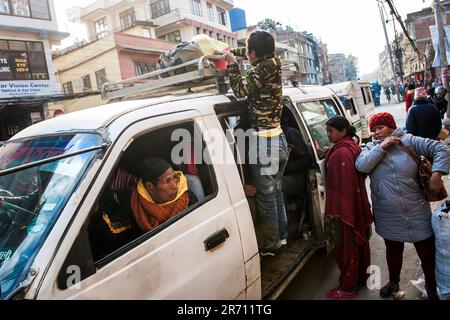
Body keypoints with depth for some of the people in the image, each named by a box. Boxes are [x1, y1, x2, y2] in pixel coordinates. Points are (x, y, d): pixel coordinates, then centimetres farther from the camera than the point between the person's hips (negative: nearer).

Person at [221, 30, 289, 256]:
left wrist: (232, 63, -3)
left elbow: (240, 89, -12)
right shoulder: (274, 62, 9)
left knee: (266, 196, 3)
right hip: (279, 139, 9)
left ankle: (271, 245, 15)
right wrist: (231, 52, 27)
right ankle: (281, 237, 31)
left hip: (263, 142, -9)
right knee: (276, 191, 18)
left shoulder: (263, 69, -15)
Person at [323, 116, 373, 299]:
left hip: (344, 207, -10)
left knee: (346, 245, 3)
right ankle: (361, 277, 39)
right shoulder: (352, 147, 8)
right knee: (358, 241, 21)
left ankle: (348, 287, 18)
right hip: (357, 206, 10)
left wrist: (336, 213, -24)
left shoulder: (341, 153, -24)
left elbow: (342, 185, -27)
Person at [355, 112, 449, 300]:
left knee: (428, 253, 11)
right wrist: (382, 147, -17)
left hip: (417, 213, -1)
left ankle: (432, 289, 35)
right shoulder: (371, 148, 2)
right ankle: (393, 283, 44)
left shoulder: (409, 142, -4)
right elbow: (361, 166, -16)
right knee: (393, 251, 21)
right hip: (388, 217, 2)